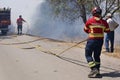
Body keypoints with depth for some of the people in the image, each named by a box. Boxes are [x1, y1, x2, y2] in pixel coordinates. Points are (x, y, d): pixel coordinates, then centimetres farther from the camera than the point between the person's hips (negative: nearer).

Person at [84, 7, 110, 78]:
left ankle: (94, 69, -10)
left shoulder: (90, 21, -9)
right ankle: (97, 72, 16)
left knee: (88, 55, 6)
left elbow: (85, 30, 6)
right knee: (97, 56, 16)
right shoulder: (104, 22, -1)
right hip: (100, 40, 4)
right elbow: (108, 30, 12)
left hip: (92, 40, -4)